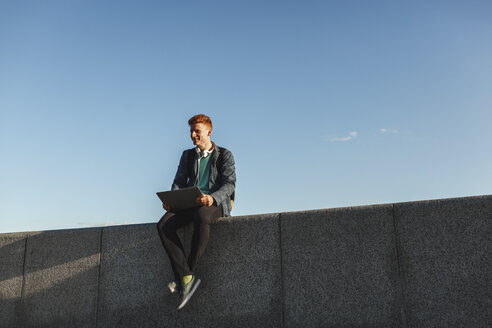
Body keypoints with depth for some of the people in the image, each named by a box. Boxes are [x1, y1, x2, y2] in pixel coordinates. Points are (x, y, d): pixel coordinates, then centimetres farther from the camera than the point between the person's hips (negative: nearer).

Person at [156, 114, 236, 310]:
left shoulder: (224, 155, 9)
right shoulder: (188, 155, 23)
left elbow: (230, 184, -3)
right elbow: (179, 182, 17)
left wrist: (212, 198, -24)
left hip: (216, 203, -4)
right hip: (190, 203, 5)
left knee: (201, 217, -41)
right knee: (164, 225, -26)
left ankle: (185, 275, -27)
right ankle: (187, 278, -28)